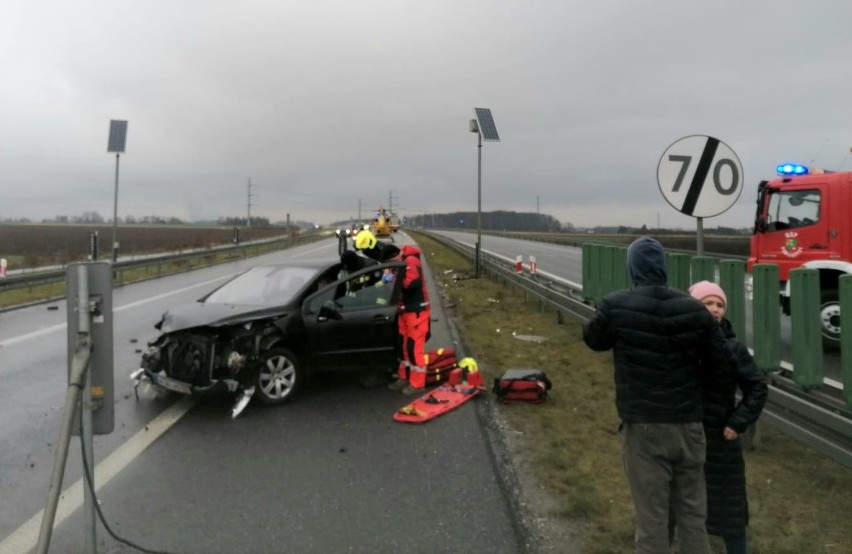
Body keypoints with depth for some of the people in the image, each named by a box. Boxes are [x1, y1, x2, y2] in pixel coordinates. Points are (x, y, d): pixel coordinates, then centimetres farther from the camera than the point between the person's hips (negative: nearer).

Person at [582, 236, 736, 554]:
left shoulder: (616, 307, -12)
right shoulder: (694, 309, -2)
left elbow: (593, 340, 7)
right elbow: (724, 365, 1)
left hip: (643, 427, -3)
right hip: (688, 424, 4)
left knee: (651, 518, 6)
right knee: (693, 514, 17)